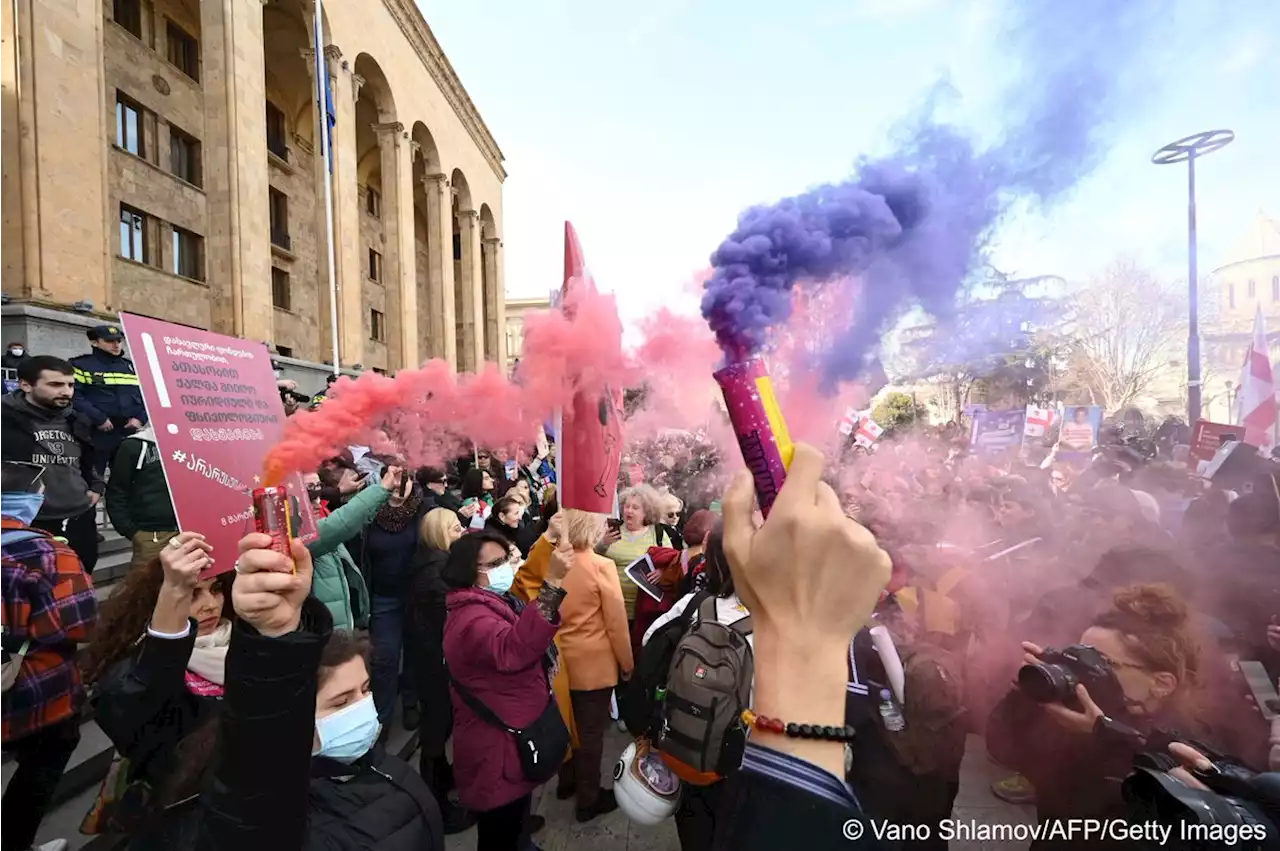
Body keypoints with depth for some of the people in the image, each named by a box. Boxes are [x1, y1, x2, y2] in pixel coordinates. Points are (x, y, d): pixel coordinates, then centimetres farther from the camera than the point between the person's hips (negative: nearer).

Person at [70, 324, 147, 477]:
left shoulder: (132, 366, 16)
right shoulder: (81, 365, 0)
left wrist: (141, 418, -2)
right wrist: (97, 418, -19)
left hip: (130, 434, 5)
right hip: (96, 433, -5)